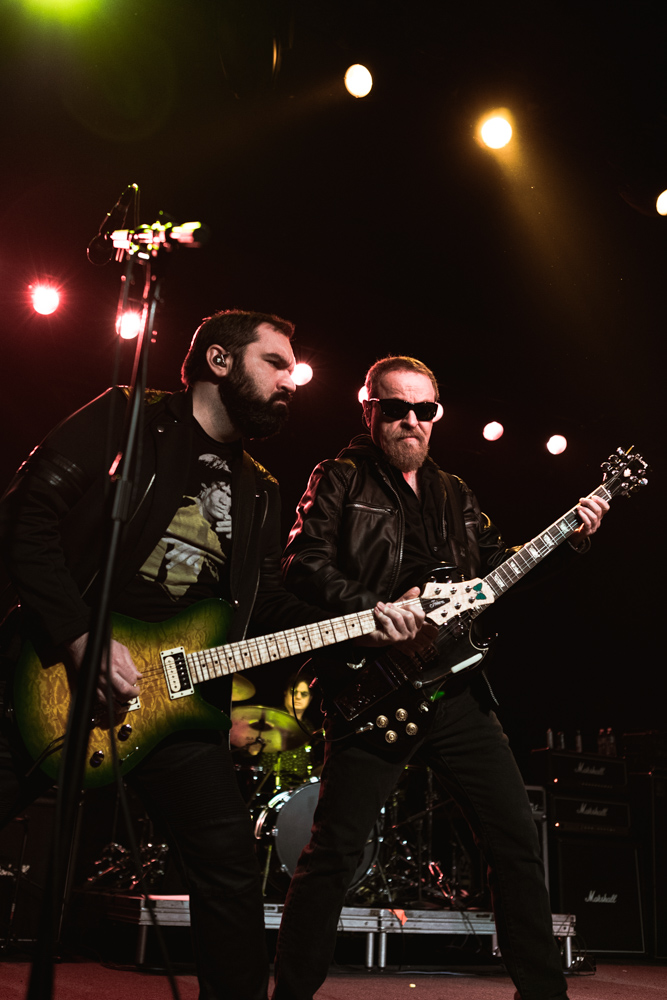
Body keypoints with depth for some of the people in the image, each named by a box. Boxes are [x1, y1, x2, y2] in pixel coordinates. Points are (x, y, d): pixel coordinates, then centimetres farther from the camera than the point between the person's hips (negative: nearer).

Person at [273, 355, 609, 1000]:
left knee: (516, 837, 8)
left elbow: (498, 569, 21)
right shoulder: (340, 479, 3)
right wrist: (371, 610, -22)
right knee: (335, 849, -5)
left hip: (457, 688, 6)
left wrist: (570, 536, 9)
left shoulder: (455, 495, 21)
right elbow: (303, 561, -9)